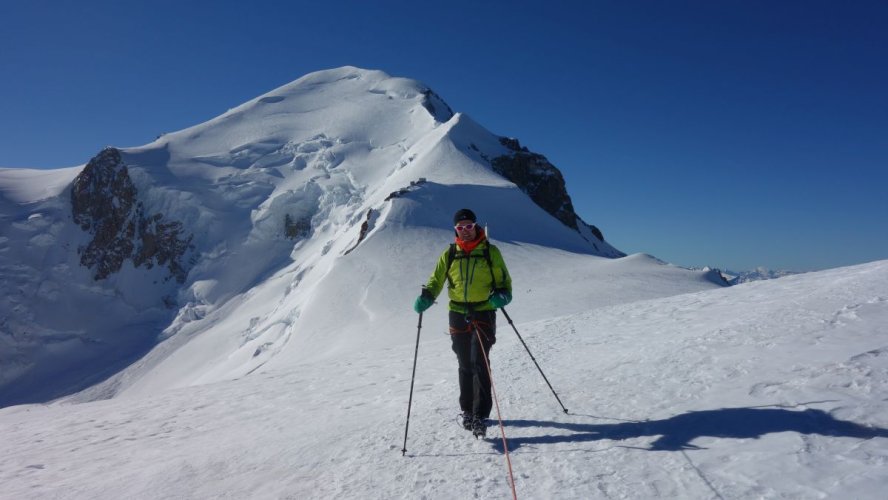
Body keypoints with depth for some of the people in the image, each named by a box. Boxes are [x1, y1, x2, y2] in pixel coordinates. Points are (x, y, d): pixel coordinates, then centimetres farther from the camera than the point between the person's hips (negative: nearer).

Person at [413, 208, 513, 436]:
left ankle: (480, 415, -9)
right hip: (458, 315, 3)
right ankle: (467, 410, 26)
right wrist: (426, 297, -11)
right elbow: (436, 280, 9)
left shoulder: (490, 252, 2)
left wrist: (502, 295, -16)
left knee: (479, 362, -13)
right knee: (465, 365, 11)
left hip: (484, 313, -3)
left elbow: (504, 281, 6)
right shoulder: (449, 254, 8)